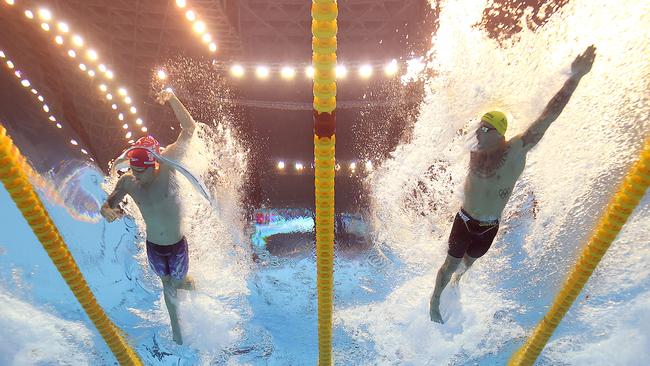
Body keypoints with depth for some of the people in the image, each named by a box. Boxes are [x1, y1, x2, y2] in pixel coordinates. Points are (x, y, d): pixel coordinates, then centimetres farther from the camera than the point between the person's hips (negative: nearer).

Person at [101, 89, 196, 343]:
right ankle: (175, 326, 47)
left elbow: (189, 128, -26)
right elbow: (107, 204, 3)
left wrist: (172, 98, -36)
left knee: (178, 283, 18)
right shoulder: (127, 181, -13)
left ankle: (190, 284, 56)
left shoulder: (167, 166, -24)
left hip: (177, 245, -3)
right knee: (167, 285, 22)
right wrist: (108, 213, -22)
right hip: (153, 246, 3)